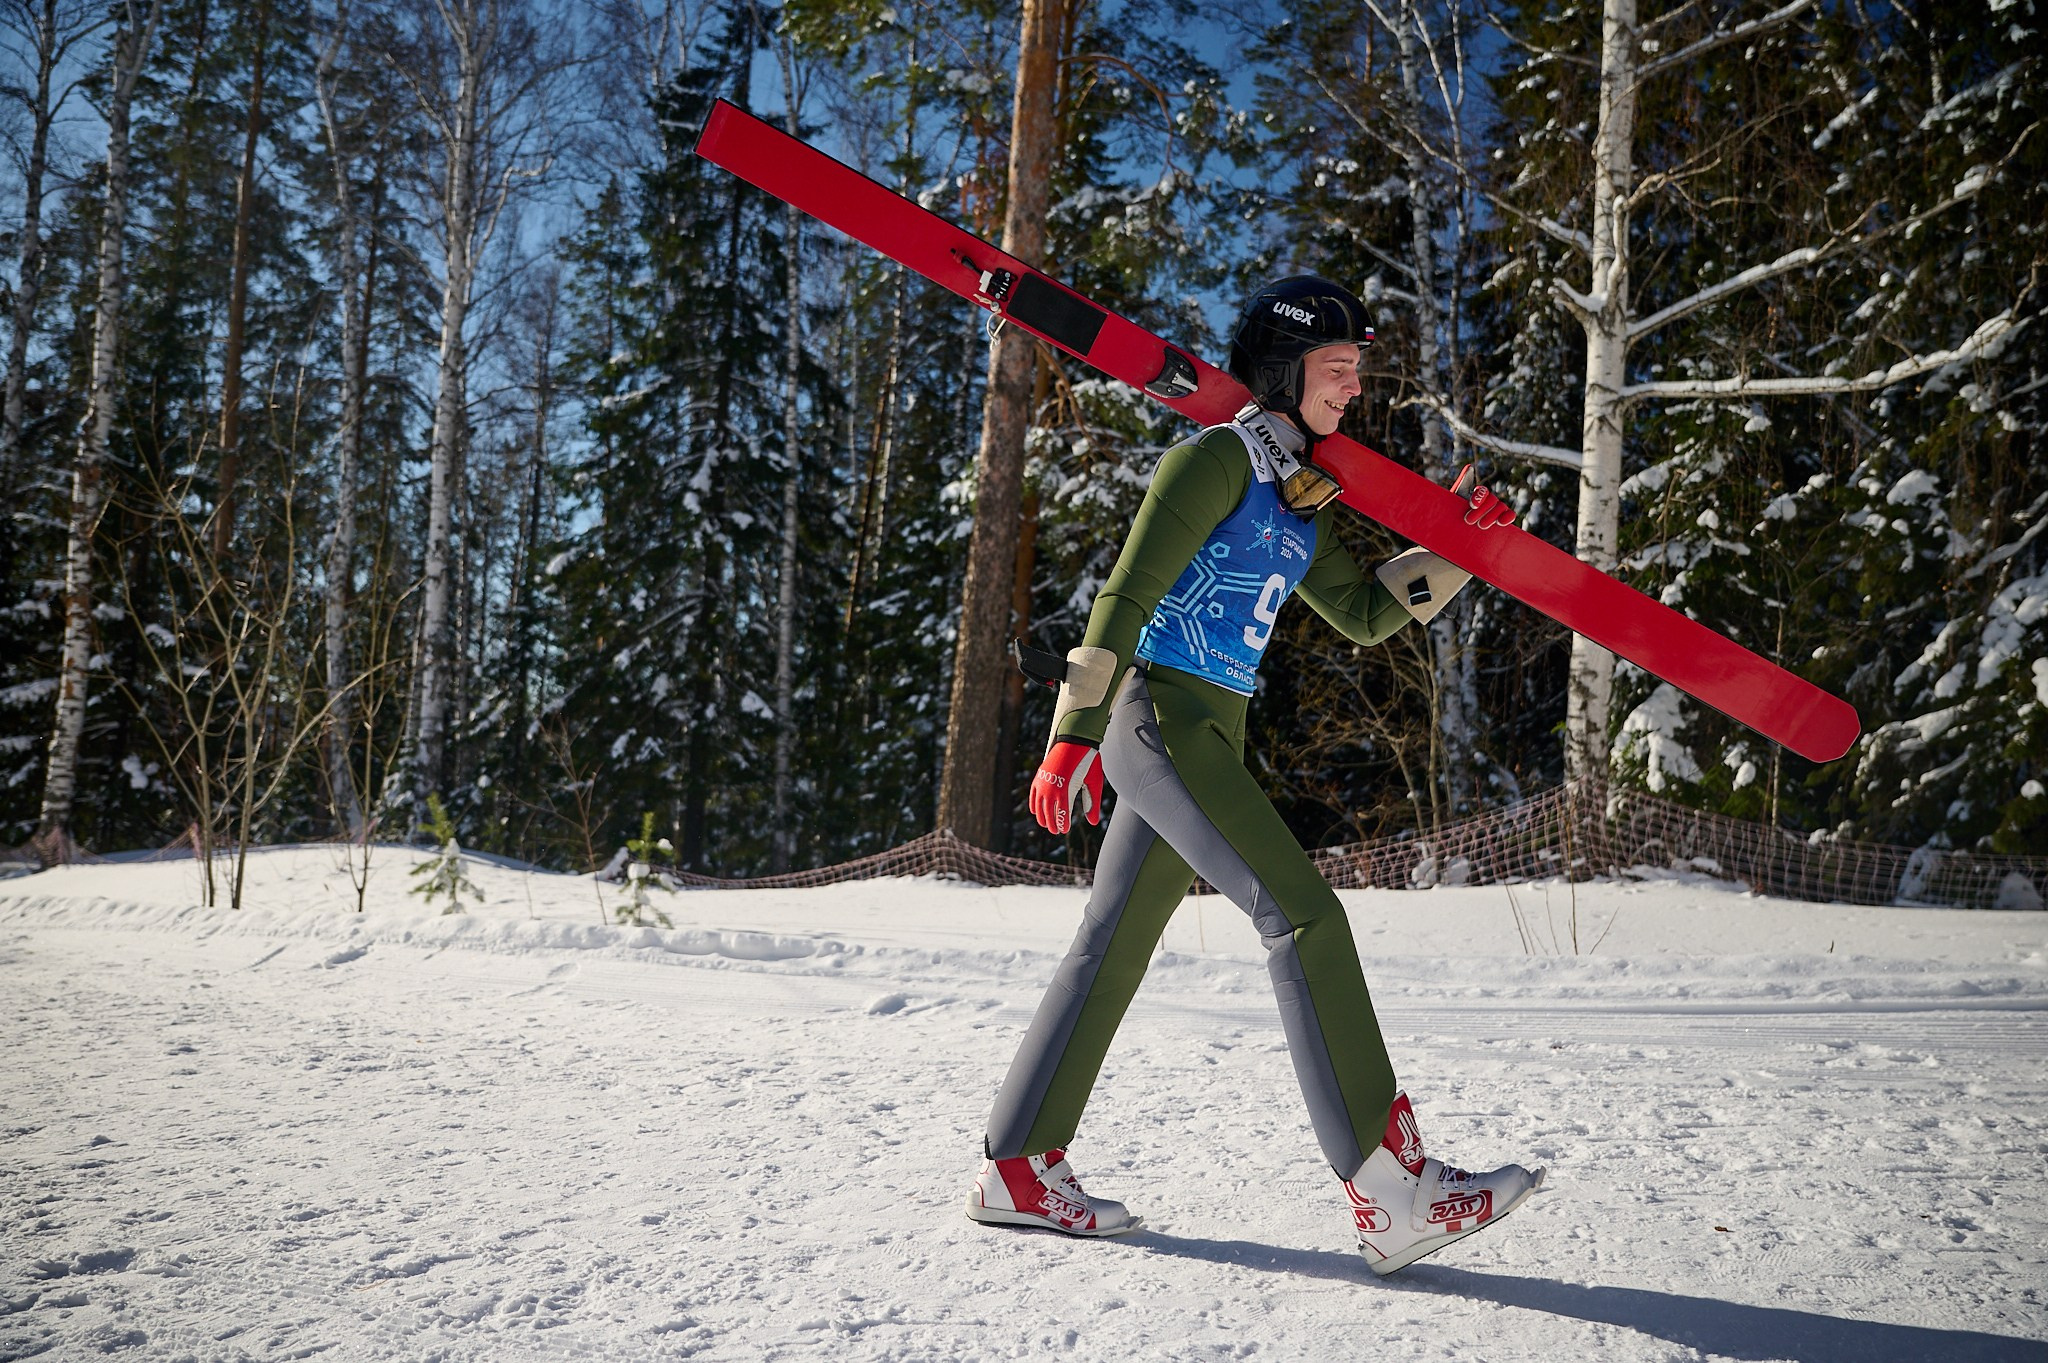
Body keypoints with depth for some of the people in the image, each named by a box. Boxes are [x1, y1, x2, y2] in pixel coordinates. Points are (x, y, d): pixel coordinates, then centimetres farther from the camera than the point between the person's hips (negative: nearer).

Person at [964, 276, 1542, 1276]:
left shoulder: (1295, 497, 20)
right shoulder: (1218, 458, -8)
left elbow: (1366, 615, 23)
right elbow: (1126, 595, -14)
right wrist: (1074, 733, -19)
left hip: (1205, 733, 10)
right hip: (1159, 712, -10)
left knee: (1112, 946, 9)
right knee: (1304, 914, -16)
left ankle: (1017, 1169, 17)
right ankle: (1391, 1193, -17)